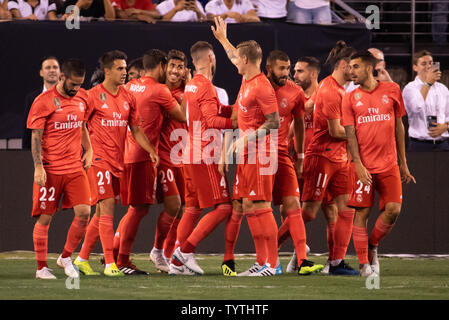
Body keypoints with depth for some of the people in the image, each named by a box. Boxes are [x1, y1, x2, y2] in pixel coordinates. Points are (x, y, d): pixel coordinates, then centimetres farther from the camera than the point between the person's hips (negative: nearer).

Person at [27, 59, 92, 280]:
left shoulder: (82, 98, 10)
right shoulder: (44, 101, -8)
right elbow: (36, 136, -7)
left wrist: (88, 150, 13)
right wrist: (38, 167, -14)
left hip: (75, 168, 5)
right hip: (50, 169, -5)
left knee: (84, 212, -6)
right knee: (44, 218, 0)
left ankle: (66, 257, 12)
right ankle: (41, 267, 10)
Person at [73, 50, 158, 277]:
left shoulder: (128, 98, 10)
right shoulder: (94, 96, -7)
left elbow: (136, 130, 15)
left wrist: (151, 150, 2)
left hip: (118, 160, 6)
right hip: (99, 159, -6)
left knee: (102, 212, 10)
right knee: (107, 208, -11)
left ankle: (82, 258, 21)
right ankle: (109, 264, -12)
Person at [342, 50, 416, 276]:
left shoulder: (392, 90, 7)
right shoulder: (351, 98, 5)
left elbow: (399, 127, 13)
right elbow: (350, 134, -1)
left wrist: (403, 163, 12)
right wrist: (358, 164, -14)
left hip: (389, 164, 1)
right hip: (363, 166, -1)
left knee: (393, 210, -8)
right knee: (361, 213, -4)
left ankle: (372, 246, 16)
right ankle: (364, 263, 3)